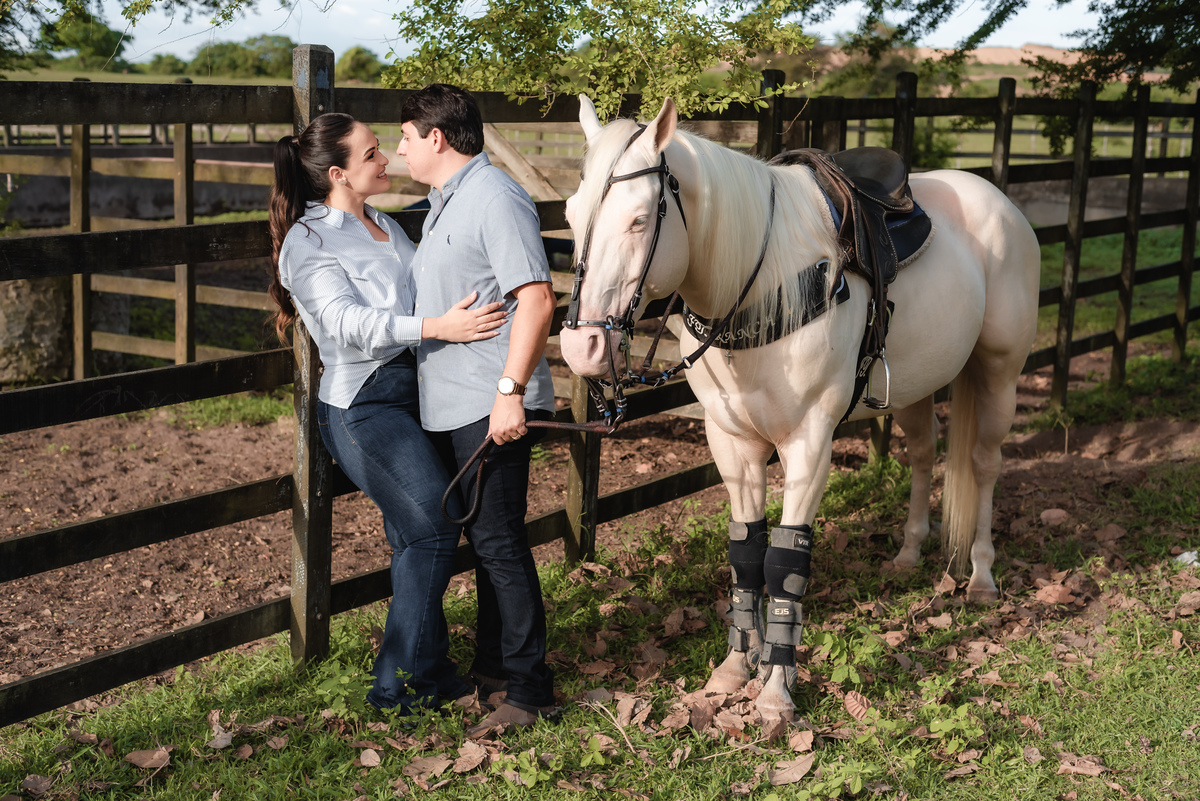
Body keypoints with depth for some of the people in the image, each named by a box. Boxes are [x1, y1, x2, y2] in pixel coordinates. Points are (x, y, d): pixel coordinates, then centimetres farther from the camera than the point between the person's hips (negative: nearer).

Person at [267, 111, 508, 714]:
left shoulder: (386, 226, 17)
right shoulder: (308, 241, -8)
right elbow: (347, 321, -23)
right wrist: (435, 328, -33)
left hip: (412, 391, 8)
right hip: (362, 403, -8)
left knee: (417, 536, 11)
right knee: (433, 526, -12)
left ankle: (423, 669, 23)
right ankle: (401, 682, -1)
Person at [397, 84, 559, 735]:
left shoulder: (495, 199, -14)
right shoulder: (444, 201, 18)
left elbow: (536, 299, -22)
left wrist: (510, 389, -26)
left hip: (491, 409, -10)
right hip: (447, 406, 10)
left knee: (499, 542, -6)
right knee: (482, 538, 16)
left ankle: (528, 688, 2)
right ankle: (493, 664, 28)